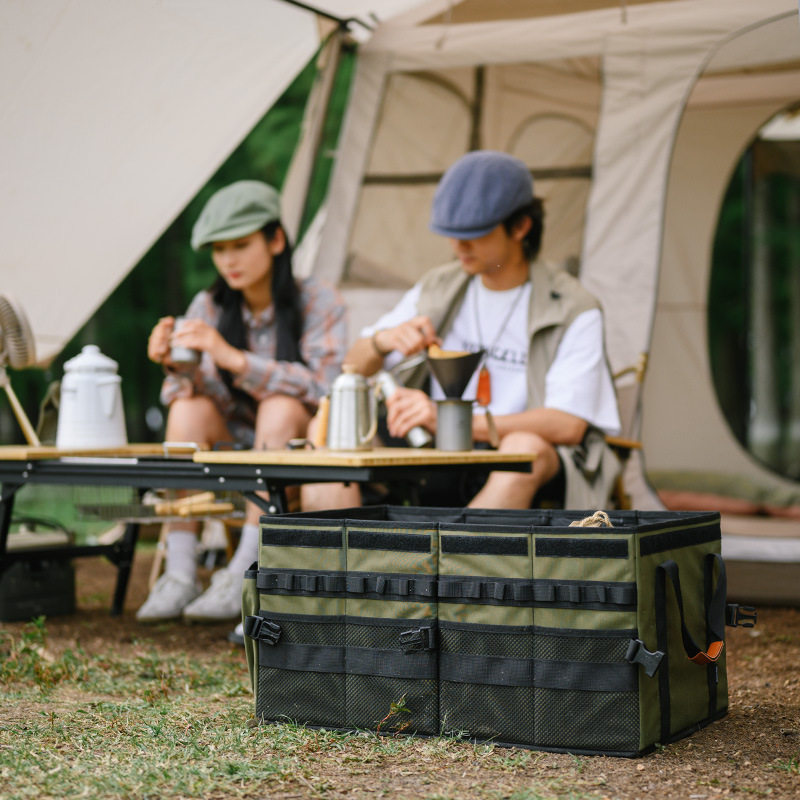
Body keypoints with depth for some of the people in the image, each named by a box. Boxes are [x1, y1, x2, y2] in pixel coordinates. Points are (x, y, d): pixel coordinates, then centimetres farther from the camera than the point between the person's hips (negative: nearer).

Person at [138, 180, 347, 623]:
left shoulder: (318, 301, -9)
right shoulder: (210, 307, 2)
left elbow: (321, 386, -23)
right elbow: (202, 391, -5)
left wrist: (233, 358, -34)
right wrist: (177, 365, -29)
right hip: (236, 444, 3)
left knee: (280, 406, -32)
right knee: (188, 409, -24)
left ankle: (244, 575, -34)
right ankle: (180, 574, -27)